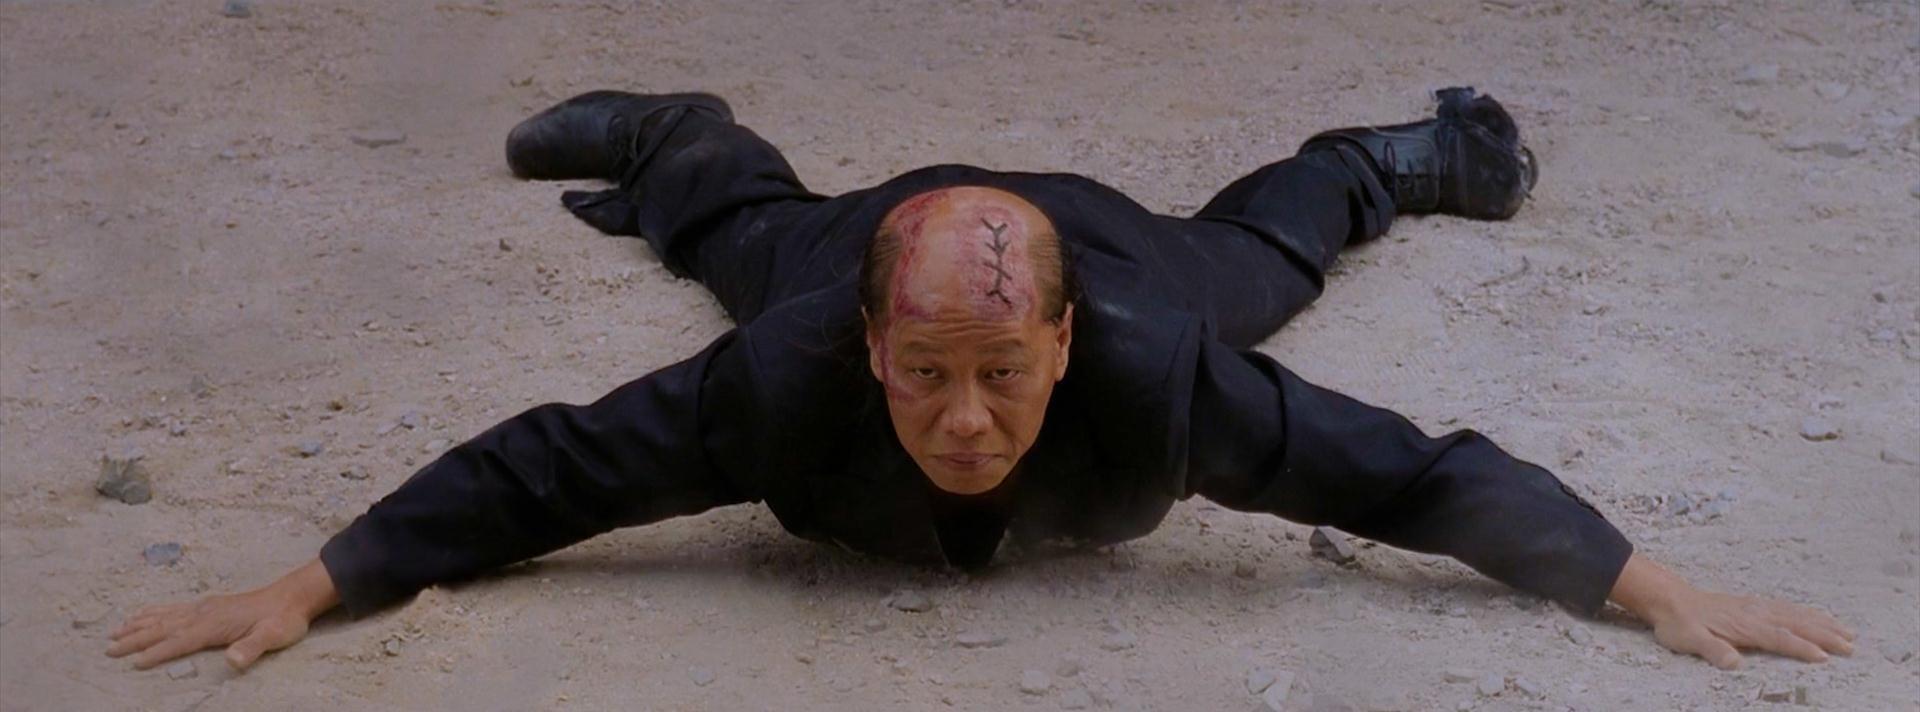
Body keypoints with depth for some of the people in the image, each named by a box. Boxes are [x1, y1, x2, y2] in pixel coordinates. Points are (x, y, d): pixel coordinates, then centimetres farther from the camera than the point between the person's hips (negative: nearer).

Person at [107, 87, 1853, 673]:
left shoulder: (1155, 375, -48)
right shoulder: (788, 377, -47)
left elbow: (1425, 476, -42)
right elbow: (534, 471, -41)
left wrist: (1665, 595, -42)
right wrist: (302, 594, -45)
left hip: (1119, 246, 1)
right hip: (867, 231, 0)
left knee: (1253, 247, 35)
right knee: (745, 226, 35)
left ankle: (1423, 148, 65)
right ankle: (663, 133, 68)